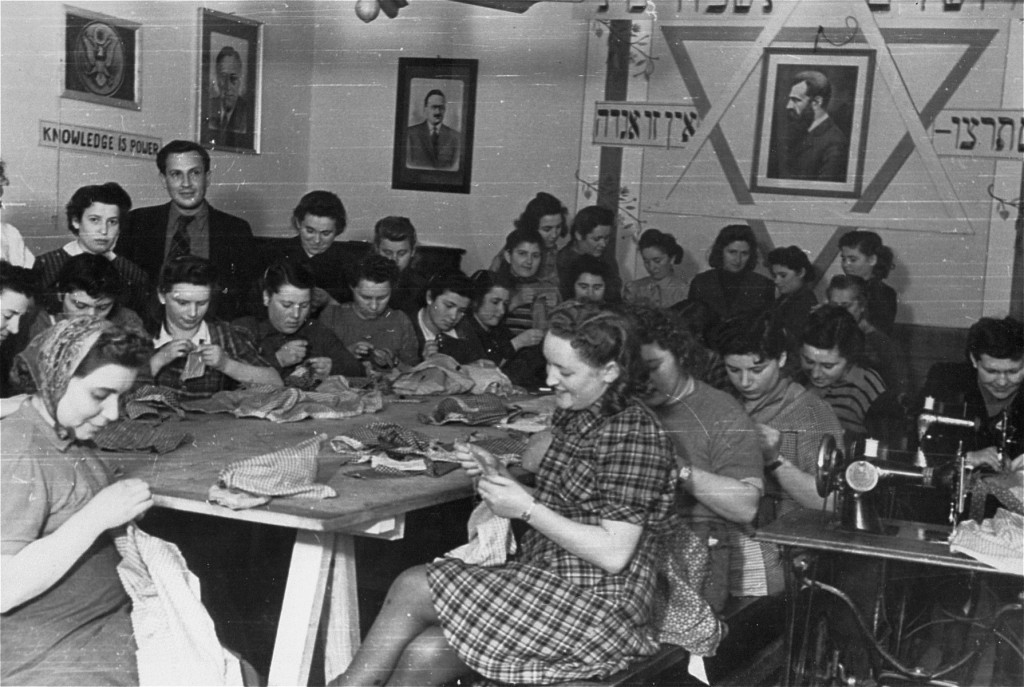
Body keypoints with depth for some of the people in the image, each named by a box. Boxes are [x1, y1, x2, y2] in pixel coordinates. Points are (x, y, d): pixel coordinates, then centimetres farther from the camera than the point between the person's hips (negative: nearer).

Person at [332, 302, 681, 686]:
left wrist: (527, 509, -18)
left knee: (413, 588, -15)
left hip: (598, 609, -8)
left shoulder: (634, 434, -15)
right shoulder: (574, 417, 12)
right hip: (548, 583, 8)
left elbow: (614, 554, -19)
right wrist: (501, 478, 2)